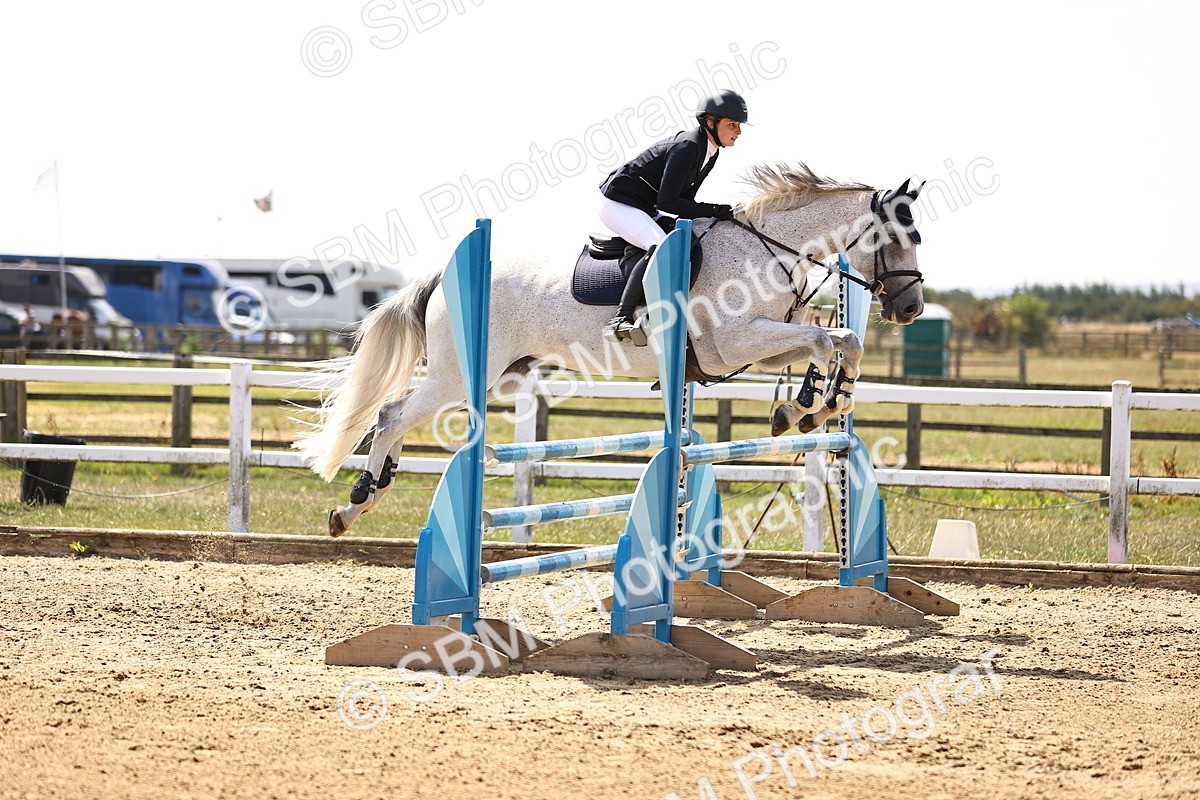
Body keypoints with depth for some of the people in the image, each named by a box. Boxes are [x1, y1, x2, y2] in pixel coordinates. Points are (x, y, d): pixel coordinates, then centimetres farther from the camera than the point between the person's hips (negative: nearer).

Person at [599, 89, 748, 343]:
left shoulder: (710, 151, 5)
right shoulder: (687, 147, -24)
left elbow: (684, 197, 12)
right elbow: (667, 202, -27)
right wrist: (712, 210, -25)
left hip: (644, 208, 11)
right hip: (619, 205, -11)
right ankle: (621, 319, -36)